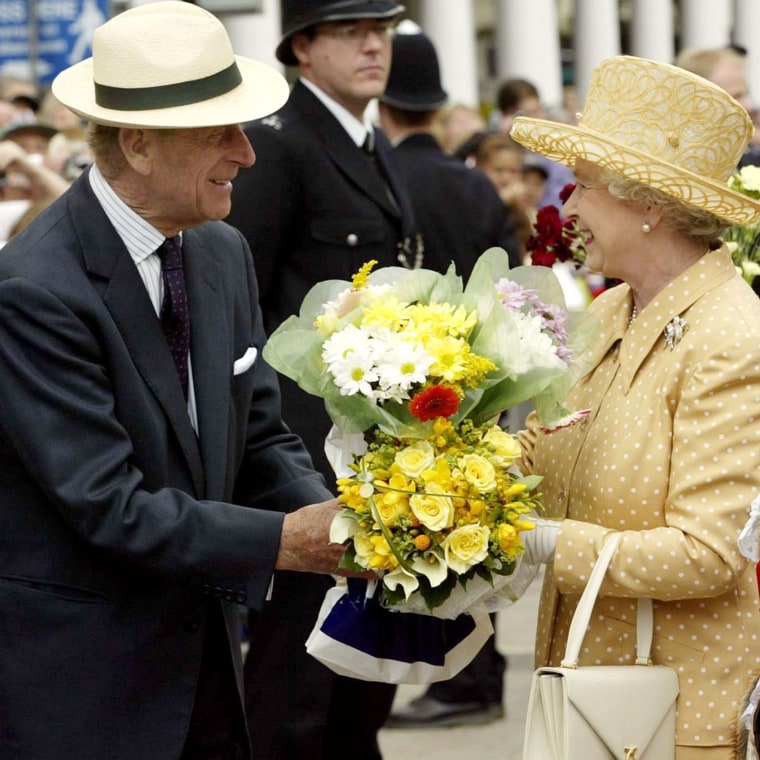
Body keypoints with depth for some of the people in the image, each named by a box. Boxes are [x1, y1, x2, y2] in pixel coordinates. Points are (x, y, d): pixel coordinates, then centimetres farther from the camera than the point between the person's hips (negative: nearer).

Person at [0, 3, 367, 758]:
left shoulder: (224, 252, 5)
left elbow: (259, 441, 8)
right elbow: (108, 503, -23)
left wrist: (333, 519, -12)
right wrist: (281, 541, -24)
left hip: (202, 663, 7)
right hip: (79, 688, -7)